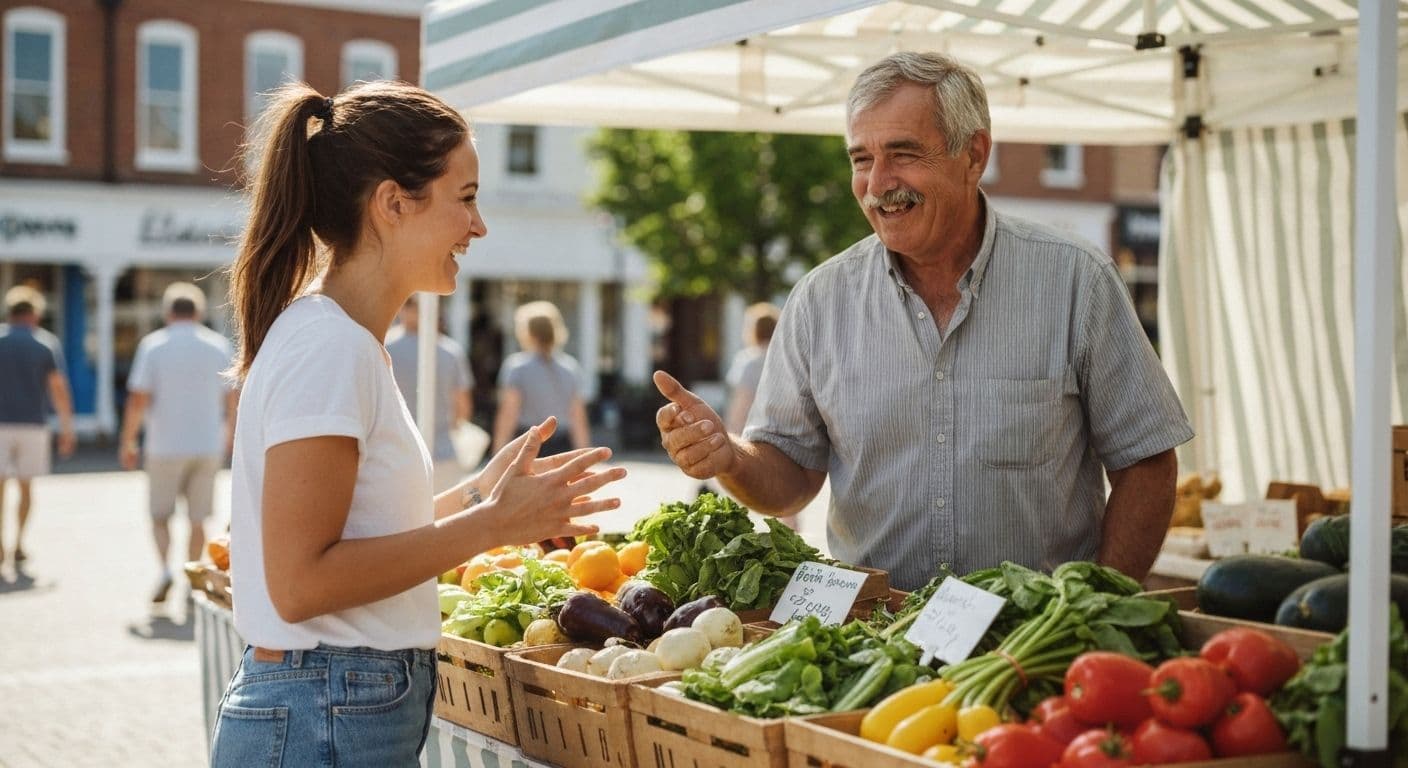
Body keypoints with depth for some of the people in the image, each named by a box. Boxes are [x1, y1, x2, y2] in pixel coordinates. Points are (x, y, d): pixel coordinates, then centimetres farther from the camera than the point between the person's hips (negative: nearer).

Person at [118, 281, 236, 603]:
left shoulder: (153, 345, -4)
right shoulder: (218, 345, 3)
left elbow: (138, 399, -9)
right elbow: (231, 399, 6)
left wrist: (127, 441, 1)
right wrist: (229, 433, 23)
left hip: (166, 446, -2)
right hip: (208, 446, 2)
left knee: (160, 515, 10)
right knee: (197, 519, 10)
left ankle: (164, 568, -10)